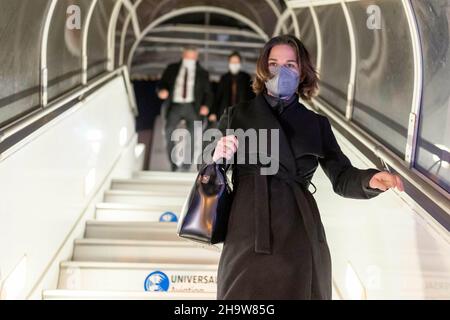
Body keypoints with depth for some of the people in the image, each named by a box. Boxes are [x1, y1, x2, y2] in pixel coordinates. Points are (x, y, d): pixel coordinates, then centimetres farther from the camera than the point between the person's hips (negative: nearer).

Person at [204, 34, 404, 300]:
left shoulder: (316, 124, 11)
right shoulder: (237, 115, 9)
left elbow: (342, 176, 9)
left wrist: (370, 180, -12)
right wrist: (218, 156, -12)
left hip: (299, 238, 1)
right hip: (248, 235, 0)